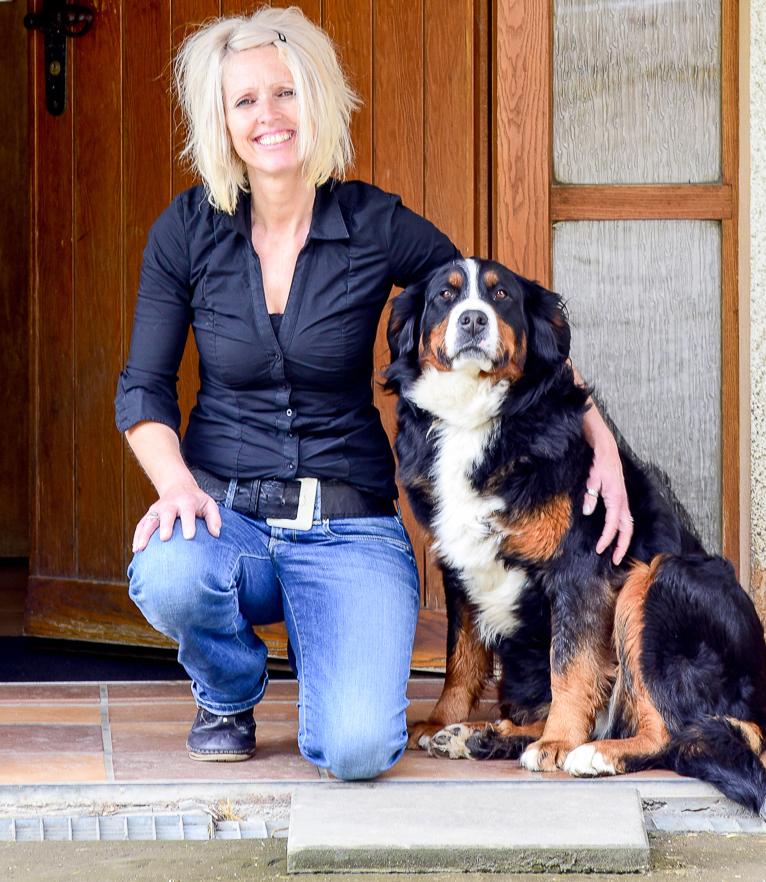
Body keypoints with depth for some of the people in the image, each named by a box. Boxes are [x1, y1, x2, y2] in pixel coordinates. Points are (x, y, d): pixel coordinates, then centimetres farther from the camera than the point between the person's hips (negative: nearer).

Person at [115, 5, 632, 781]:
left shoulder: (377, 227, -5)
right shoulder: (188, 230, -2)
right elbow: (143, 389, 1)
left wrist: (602, 443, -4)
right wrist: (176, 483, -19)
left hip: (348, 527, -1)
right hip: (226, 512, 1)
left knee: (359, 749, -25)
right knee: (168, 577, -38)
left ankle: (329, 653, 15)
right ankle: (229, 690, 1)